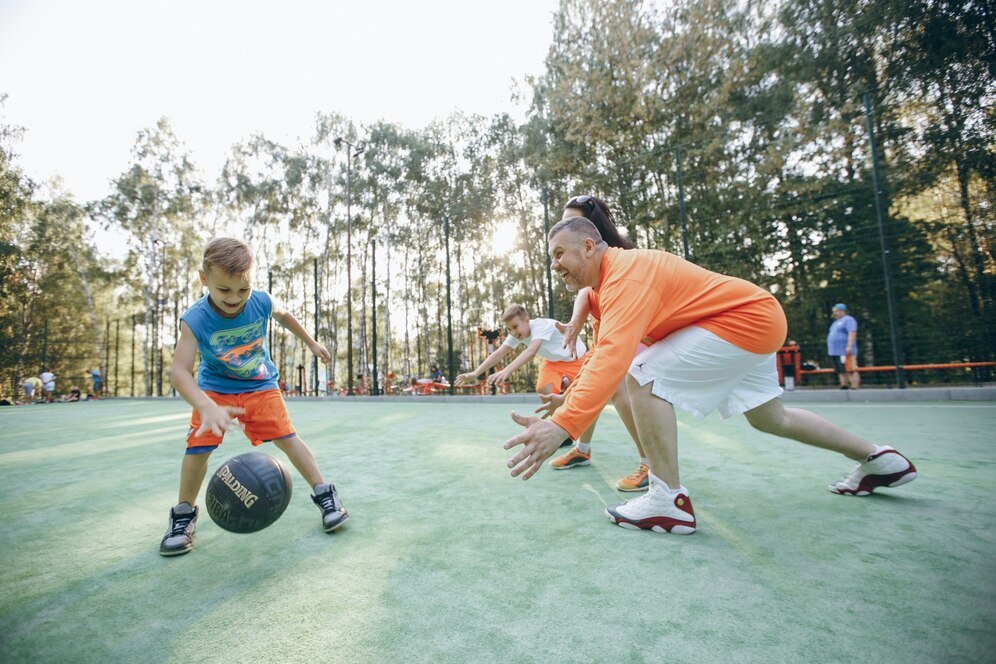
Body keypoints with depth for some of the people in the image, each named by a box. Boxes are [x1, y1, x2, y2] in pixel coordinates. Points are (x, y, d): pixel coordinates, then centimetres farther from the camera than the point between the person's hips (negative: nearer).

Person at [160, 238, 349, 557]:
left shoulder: (262, 302, -20)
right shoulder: (195, 320, -27)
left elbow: (284, 315, 5)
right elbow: (180, 371, -35)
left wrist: (312, 343, 14)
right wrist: (207, 407, -52)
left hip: (261, 385, 0)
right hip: (215, 389, 0)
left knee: (286, 436, -8)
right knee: (198, 445, -9)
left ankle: (324, 494, 3)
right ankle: (184, 514, 15)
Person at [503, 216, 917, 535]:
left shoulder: (625, 273, -28)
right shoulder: (607, 285, 4)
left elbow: (613, 358, -44)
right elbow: (601, 351, 9)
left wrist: (562, 425, -50)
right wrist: (571, 396, -1)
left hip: (746, 318, -11)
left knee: (642, 376, -22)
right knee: (770, 419, 26)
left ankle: (670, 502, -14)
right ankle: (878, 459, 45)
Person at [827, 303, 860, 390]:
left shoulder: (848, 320, -4)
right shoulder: (836, 322, 24)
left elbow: (852, 333, -17)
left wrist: (849, 346, -26)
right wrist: (831, 351, 22)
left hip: (845, 352, -9)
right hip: (835, 352, 9)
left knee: (851, 370, -11)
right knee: (841, 372, 8)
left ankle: (854, 388, -14)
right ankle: (844, 387, 9)